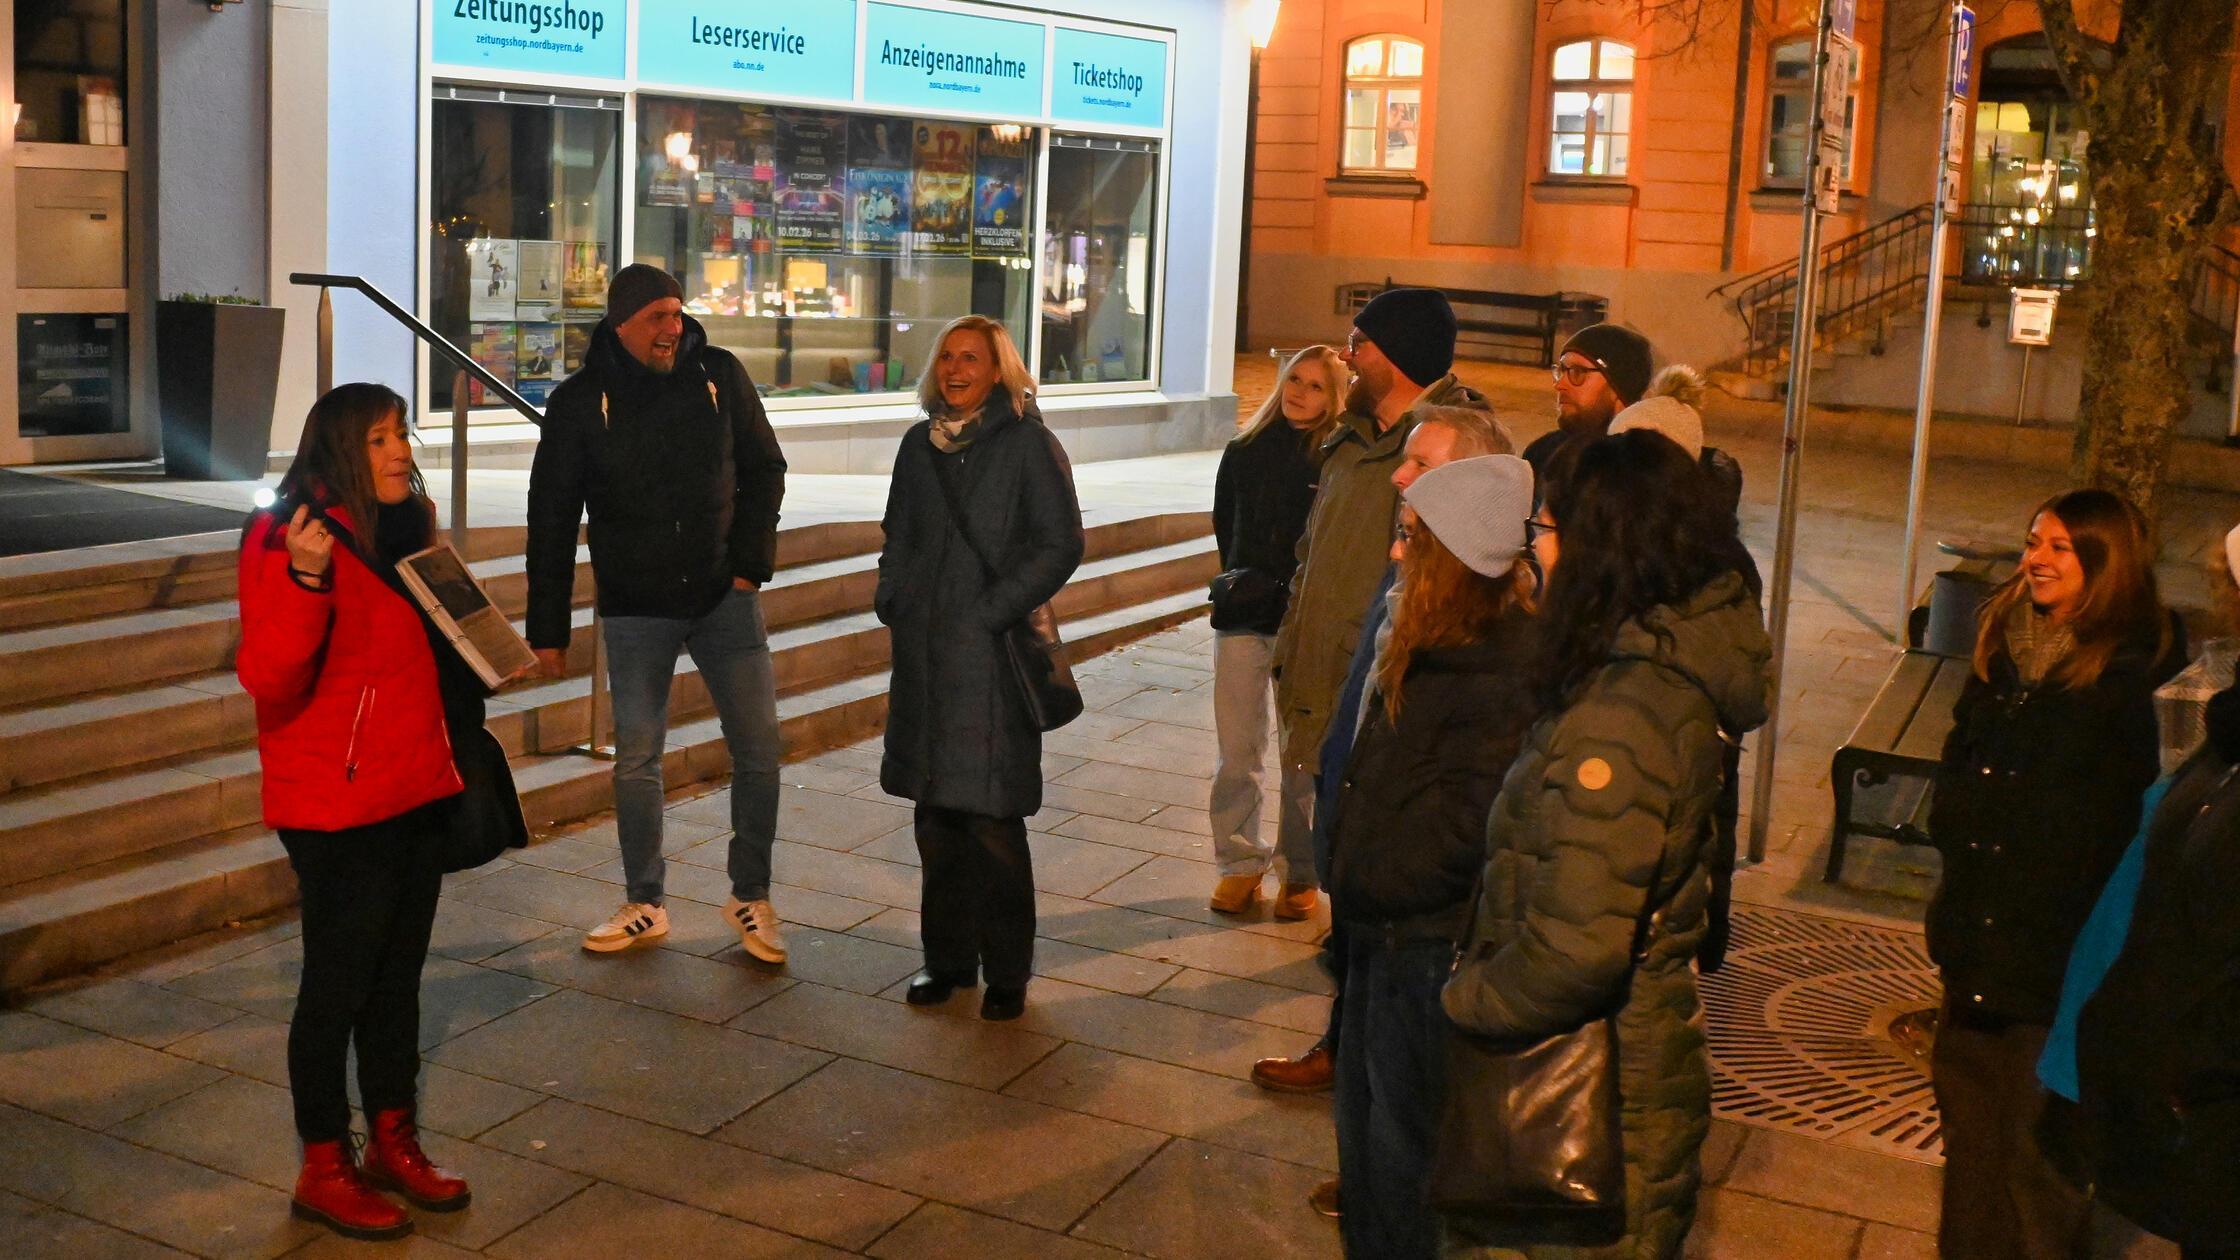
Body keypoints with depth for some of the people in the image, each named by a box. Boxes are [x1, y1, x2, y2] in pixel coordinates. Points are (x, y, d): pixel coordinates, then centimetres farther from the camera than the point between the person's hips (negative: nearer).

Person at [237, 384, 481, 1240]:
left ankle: (393, 1143, 29)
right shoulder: (290, 537, -15)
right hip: (336, 805, -7)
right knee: (338, 980, 2)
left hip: (416, 790, 8)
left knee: (399, 972, 16)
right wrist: (303, 577, -36)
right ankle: (324, 1169, 17)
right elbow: (268, 680, -25)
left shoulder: (406, 524, 9)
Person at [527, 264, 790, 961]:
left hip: (724, 595, 1)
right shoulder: (580, 401, -6)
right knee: (636, 759, 6)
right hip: (635, 608, -1)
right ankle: (644, 904, 22)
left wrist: (752, 563, -3)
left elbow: (765, 470, 7)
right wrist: (548, 627, -3)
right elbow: (551, 520, -2)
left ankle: (751, 896, 17)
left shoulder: (720, 374, -3)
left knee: (758, 747, 0)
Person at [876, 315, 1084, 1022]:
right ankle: (948, 959, 23)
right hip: (924, 657, 6)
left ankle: (1007, 973, 10)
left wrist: (991, 612, -13)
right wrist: (893, 599, 6)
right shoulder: (920, 445, 12)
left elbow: (1062, 545, -8)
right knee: (935, 817, 10)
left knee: (992, 822, -3)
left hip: (992, 657, -5)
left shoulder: (1028, 444, -5)